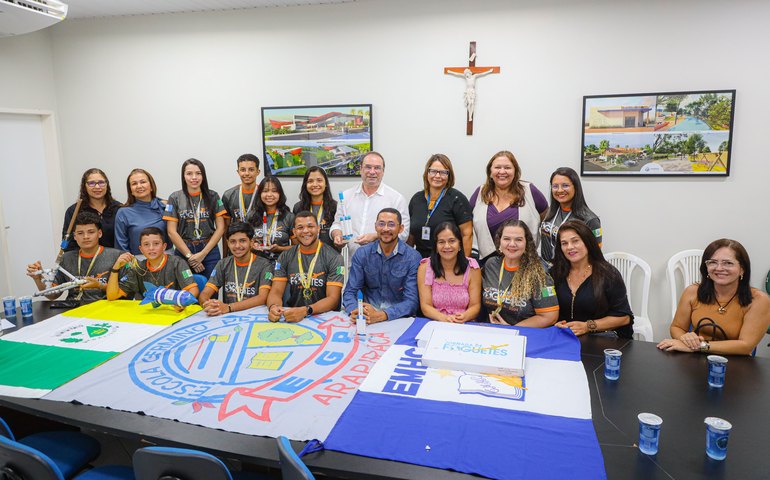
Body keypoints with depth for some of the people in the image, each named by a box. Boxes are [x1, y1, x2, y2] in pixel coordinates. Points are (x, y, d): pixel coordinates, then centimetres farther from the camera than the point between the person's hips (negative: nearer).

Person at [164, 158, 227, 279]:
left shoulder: (213, 197, 4)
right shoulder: (175, 198, 3)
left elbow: (220, 228, 0)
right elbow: (172, 232, -1)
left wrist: (203, 253, -8)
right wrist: (189, 255, -8)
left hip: (209, 251, 0)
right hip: (183, 251, 0)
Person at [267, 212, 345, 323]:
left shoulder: (333, 257, -5)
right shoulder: (285, 257, 7)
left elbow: (333, 298, -12)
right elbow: (276, 292, 2)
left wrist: (305, 311, -29)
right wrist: (273, 307, -23)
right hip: (291, 317, 3)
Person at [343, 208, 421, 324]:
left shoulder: (413, 258, -5)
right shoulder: (361, 254, 3)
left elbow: (411, 301, -11)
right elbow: (350, 292, 1)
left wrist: (380, 315, -27)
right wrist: (355, 312, -23)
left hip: (398, 318, -2)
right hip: (367, 316, 2)